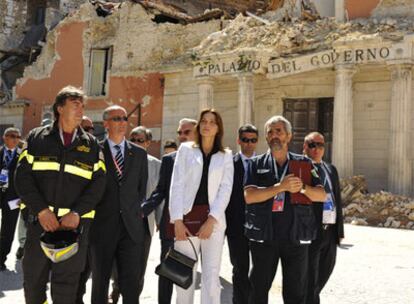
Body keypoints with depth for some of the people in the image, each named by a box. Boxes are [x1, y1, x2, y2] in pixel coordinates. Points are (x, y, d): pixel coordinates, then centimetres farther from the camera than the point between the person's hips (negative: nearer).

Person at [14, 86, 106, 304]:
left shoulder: (91, 144, 9)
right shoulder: (37, 137, 8)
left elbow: (98, 183, 1)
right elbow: (23, 176, 0)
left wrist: (76, 213, -13)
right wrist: (41, 209, -12)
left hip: (76, 223, 0)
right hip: (40, 220, 0)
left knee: (66, 284, 4)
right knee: (33, 278, 7)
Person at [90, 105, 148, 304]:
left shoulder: (139, 153, 10)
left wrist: (134, 211, 8)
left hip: (132, 227, 2)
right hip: (102, 227, -1)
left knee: (131, 283, 2)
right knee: (100, 282, 9)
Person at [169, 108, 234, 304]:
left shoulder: (226, 156, 10)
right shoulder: (186, 149, 9)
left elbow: (225, 190, 1)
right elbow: (176, 185, 2)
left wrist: (211, 220, -11)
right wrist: (177, 220, -8)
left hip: (213, 220, 0)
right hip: (187, 217, 0)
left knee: (211, 276, -1)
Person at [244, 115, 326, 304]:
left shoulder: (303, 163, 8)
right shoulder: (256, 164, 5)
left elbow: (322, 195, 4)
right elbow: (249, 196, -10)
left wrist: (303, 187, -17)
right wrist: (281, 187, -18)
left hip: (296, 235, 1)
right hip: (264, 235, -1)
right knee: (258, 289, 9)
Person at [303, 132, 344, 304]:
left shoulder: (331, 169, 17)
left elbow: (338, 200, 18)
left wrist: (340, 230, 14)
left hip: (331, 231, 7)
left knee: (324, 273, 18)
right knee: (309, 279, 0)